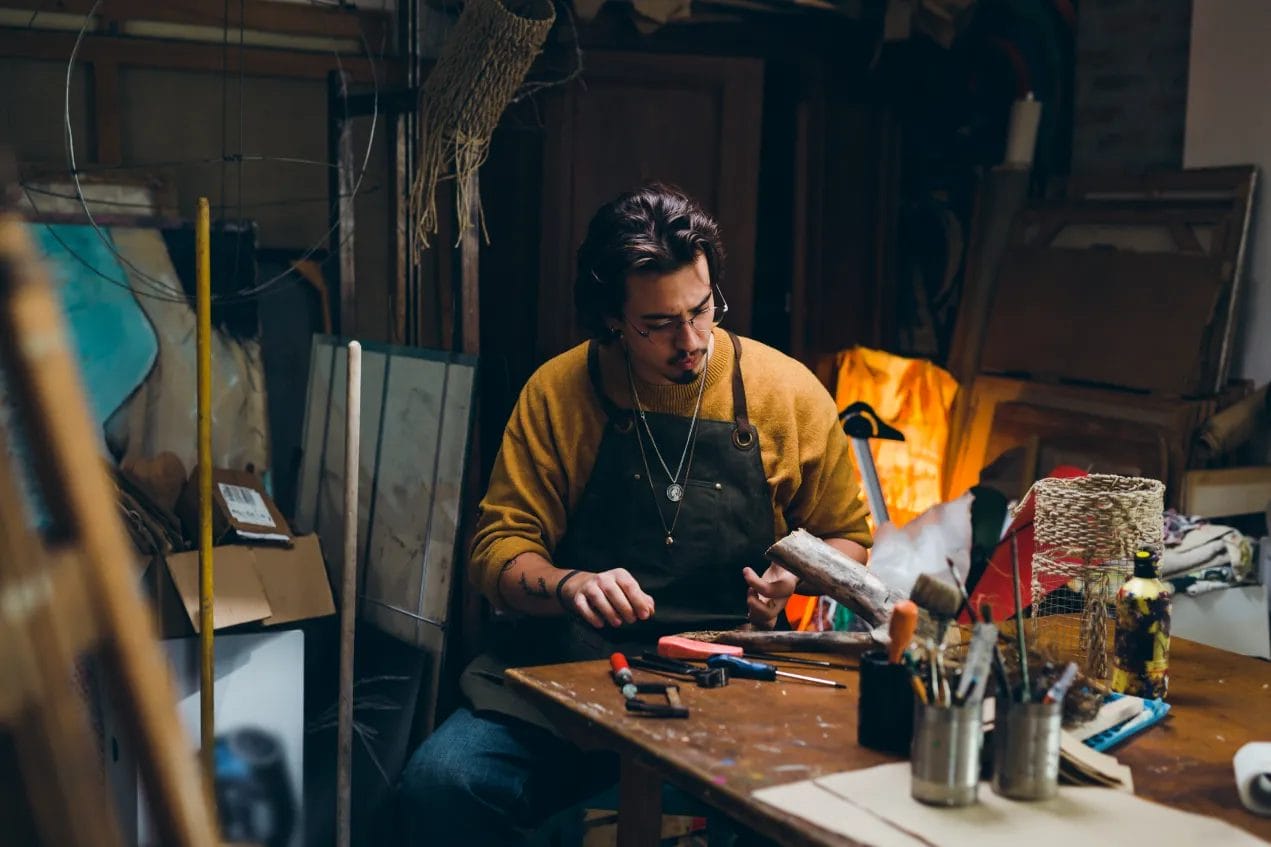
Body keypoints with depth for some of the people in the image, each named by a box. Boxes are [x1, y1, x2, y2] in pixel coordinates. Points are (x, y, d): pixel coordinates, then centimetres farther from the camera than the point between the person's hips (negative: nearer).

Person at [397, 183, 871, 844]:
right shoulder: (557, 391, 3)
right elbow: (498, 548, 4)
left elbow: (848, 537, 15)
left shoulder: (789, 391, 3)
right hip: (570, 661, 1)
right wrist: (570, 585, -18)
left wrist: (799, 574, -8)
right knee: (441, 783, -23)